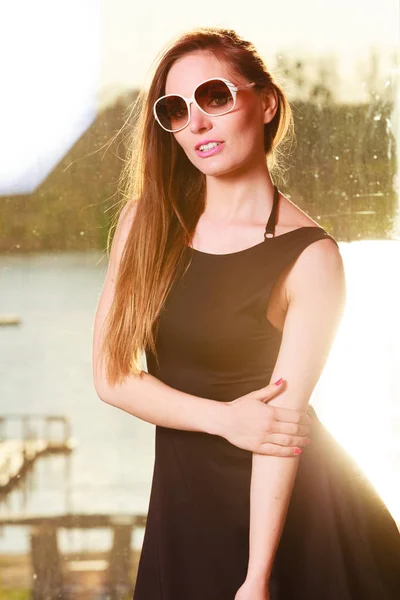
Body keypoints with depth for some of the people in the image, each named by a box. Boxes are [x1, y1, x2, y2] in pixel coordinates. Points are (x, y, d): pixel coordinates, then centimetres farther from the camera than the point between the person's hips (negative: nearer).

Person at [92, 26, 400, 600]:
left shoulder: (308, 256, -15)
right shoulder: (145, 223, -3)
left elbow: (279, 416, -19)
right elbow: (112, 374, -4)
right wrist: (224, 418, -18)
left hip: (287, 505, -3)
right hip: (184, 497, 4)